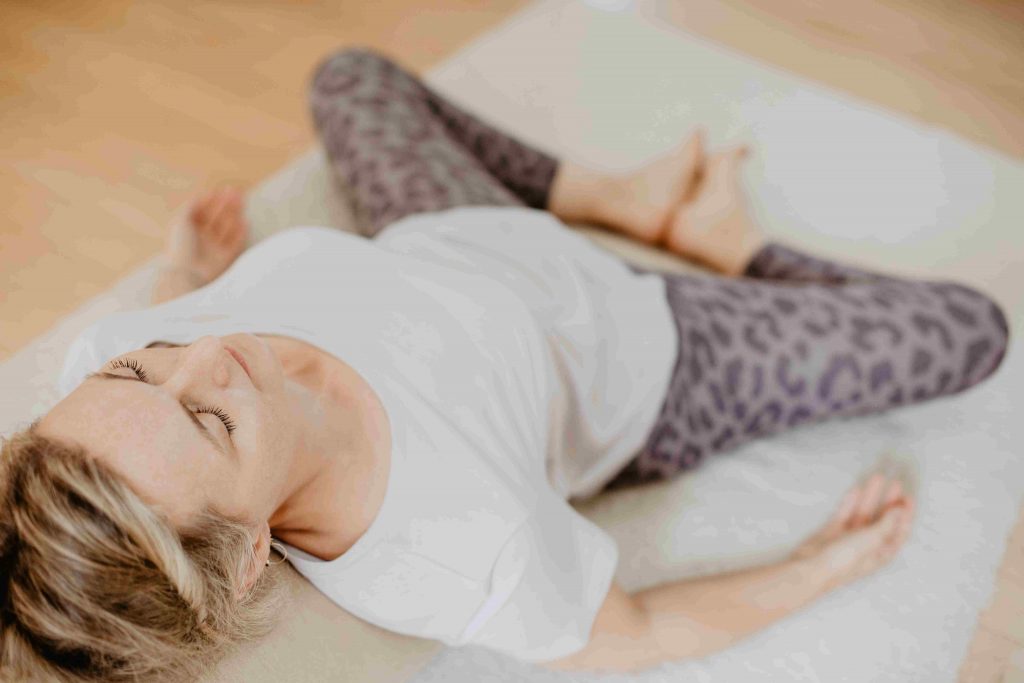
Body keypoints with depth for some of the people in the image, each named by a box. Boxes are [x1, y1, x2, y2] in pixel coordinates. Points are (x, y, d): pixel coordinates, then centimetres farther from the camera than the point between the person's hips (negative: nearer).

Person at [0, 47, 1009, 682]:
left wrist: (187, 282, 12)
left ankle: (617, 198, 26)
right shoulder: (475, 563, -43)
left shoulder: (107, 358, -31)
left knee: (349, 74, 24)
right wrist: (824, 565, -9)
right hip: (637, 362, -4)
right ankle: (727, 240, 25)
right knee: (972, 329, 4)